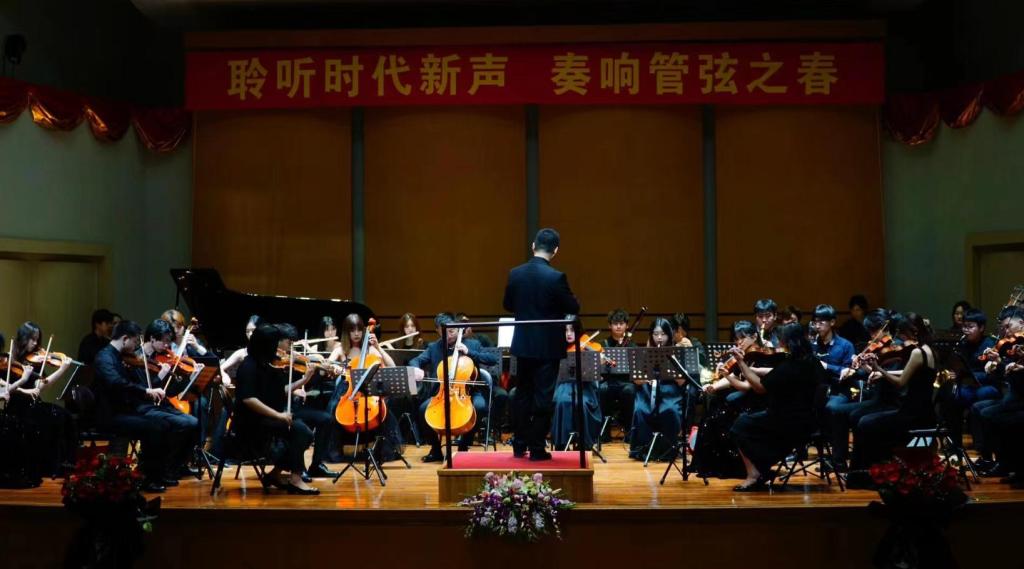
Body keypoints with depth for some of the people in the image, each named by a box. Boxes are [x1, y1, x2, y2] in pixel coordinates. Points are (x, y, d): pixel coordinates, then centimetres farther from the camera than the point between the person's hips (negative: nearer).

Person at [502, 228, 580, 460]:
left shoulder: (515, 274, -2)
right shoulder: (556, 277, -17)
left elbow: (508, 305, 10)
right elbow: (574, 308, -9)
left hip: (523, 344, 5)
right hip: (547, 346, -4)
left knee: (522, 395, 15)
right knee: (542, 398, 2)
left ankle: (519, 445, 21)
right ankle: (537, 448, 6)